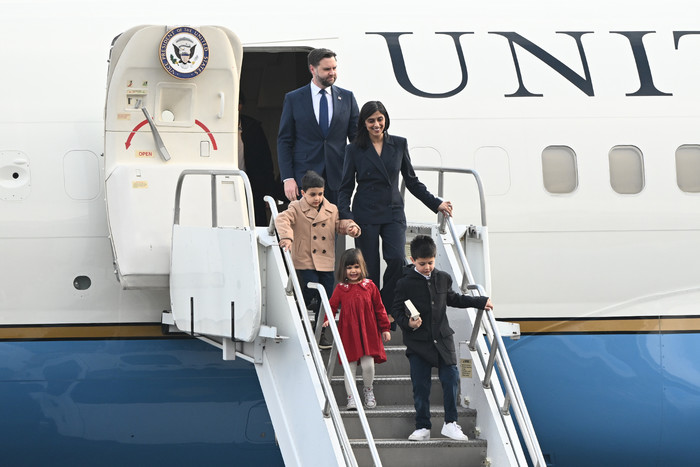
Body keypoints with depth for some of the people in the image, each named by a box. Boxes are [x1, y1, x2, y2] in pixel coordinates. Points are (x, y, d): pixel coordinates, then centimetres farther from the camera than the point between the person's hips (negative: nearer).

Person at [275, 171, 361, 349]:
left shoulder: (332, 210, 10)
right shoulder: (297, 209, -3)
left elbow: (340, 225, 17)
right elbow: (282, 219, -18)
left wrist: (351, 229, -7)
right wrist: (286, 236, -36)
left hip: (326, 263, 4)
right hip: (305, 262, -4)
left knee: (326, 297, 2)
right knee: (311, 291, -16)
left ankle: (321, 332, 16)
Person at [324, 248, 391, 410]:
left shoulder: (369, 286, 3)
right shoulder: (341, 288, 0)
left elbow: (379, 308, 8)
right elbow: (332, 306, 1)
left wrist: (385, 328, 9)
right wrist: (327, 319, -19)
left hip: (368, 332, 0)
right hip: (348, 333, 0)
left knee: (368, 365, -5)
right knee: (350, 366, 2)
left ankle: (368, 390, 21)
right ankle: (351, 397, 11)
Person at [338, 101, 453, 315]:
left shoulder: (399, 144, 8)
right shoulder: (354, 150, 2)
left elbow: (411, 181, 15)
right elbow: (346, 187, 3)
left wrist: (436, 203, 11)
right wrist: (346, 216, -11)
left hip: (393, 213, 1)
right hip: (366, 215, -1)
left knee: (397, 259, -20)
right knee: (370, 269, -3)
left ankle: (385, 308, -5)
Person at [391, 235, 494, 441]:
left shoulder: (443, 279, 7)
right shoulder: (405, 283, -5)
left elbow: (453, 299, 25)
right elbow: (396, 310, -1)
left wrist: (480, 301, 26)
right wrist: (407, 323, -20)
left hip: (442, 339, 3)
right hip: (418, 343, -3)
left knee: (451, 379, -5)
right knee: (421, 386, 0)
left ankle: (450, 423, 5)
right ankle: (423, 427, 9)